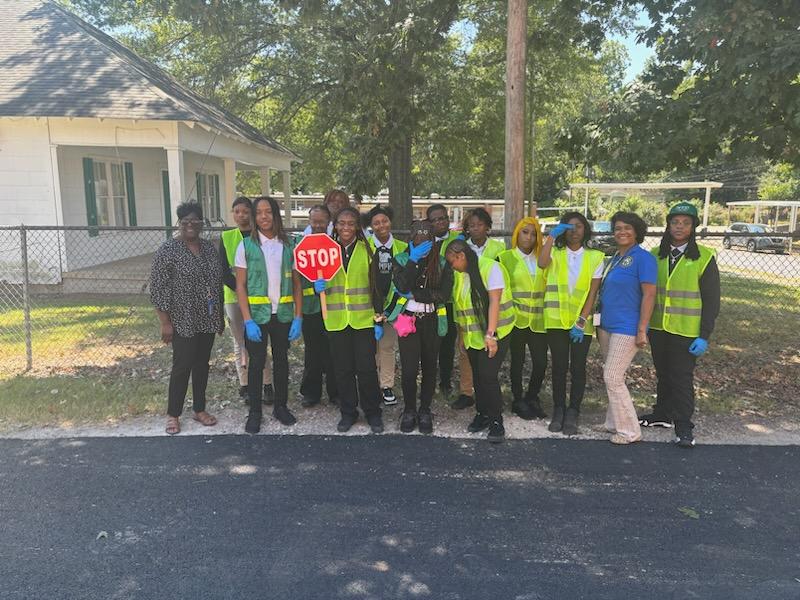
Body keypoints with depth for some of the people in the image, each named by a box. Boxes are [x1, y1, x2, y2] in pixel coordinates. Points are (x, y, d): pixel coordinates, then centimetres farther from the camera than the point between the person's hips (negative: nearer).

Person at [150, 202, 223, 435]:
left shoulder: (209, 247, 8)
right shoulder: (168, 249, -9)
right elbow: (158, 288, -11)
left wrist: (220, 316, 14)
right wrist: (165, 322, -14)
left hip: (207, 320, 5)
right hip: (183, 321, -5)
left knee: (202, 364, 13)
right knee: (182, 366, 0)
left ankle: (199, 409, 26)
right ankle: (173, 414, 16)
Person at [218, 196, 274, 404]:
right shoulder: (226, 237, 5)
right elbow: (223, 270, 0)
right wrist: (239, 288, -13)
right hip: (233, 297, 2)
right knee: (240, 342, 8)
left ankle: (267, 384, 2)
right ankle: (244, 385, 17)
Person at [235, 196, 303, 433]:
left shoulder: (288, 245, 2)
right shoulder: (246, 245, -3)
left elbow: (297, 284, 3)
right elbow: (240, 286, -4)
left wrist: (298, 317, -4)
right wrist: (248, 321, -12)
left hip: (283, 315, 2)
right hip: (257, 315, -2)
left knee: (281, 360, 13)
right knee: (256, 363, 6)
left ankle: (281, 406, 28)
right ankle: (255, 412, 20)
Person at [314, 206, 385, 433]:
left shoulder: (367, 250, 1)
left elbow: (376, 287, 2)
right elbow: (319, 282, 12)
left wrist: (379, 320, -2)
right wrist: (319, 287, -13)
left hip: (363, 319, -2)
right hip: (336, 320, 2)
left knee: (367, 368, 1)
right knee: (342, 369, 8)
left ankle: (372, 412, 17)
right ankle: (348, 412, 23)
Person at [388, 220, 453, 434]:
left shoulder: (442, 263, 3)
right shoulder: (401, 260, 1)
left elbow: (445, 293, -11)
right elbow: (402, 286, -17)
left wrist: (415, 294, -13)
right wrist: (414, 261, -18)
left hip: (432, 320, 2)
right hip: (408, 319, -1)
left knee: (429, 367, 8)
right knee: (409, 369, -8)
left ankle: (425, 411, 25)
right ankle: (409, 410, 13)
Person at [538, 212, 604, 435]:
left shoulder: (595, 257, 3)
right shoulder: (555, 254, 5)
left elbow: (593, 292, -2)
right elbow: (542, 263, -20)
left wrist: (581, 321, -10)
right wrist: (551, 236, -19)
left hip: (582, 322, 0)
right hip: (556, 321, 0)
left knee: (578, 368, 3)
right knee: (559, 366, 5)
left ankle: (573, 414, 13)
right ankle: (558, 410, 16)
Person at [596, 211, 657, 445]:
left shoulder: (643, 258, -11)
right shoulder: (614, 259, 13)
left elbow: (649, 294, -15)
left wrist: (642, 330, -19)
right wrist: (600, 323, 19)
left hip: (626, 328, -8)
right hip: (607, 326, 8)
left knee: (613, 378, -7)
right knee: (611, 377, 13)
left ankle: (629, 431, 5)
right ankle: (613, 423, 25)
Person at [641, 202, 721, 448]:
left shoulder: (704, 257, -8)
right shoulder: (656, 255, 4)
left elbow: (711, 300, -8)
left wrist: (704, 336, -12)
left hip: (686, 331, -4)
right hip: (658, 327, 4)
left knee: (682, 377, 0)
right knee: (663, 374, 17)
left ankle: (684, 425, 11)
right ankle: (662, 414, 32)